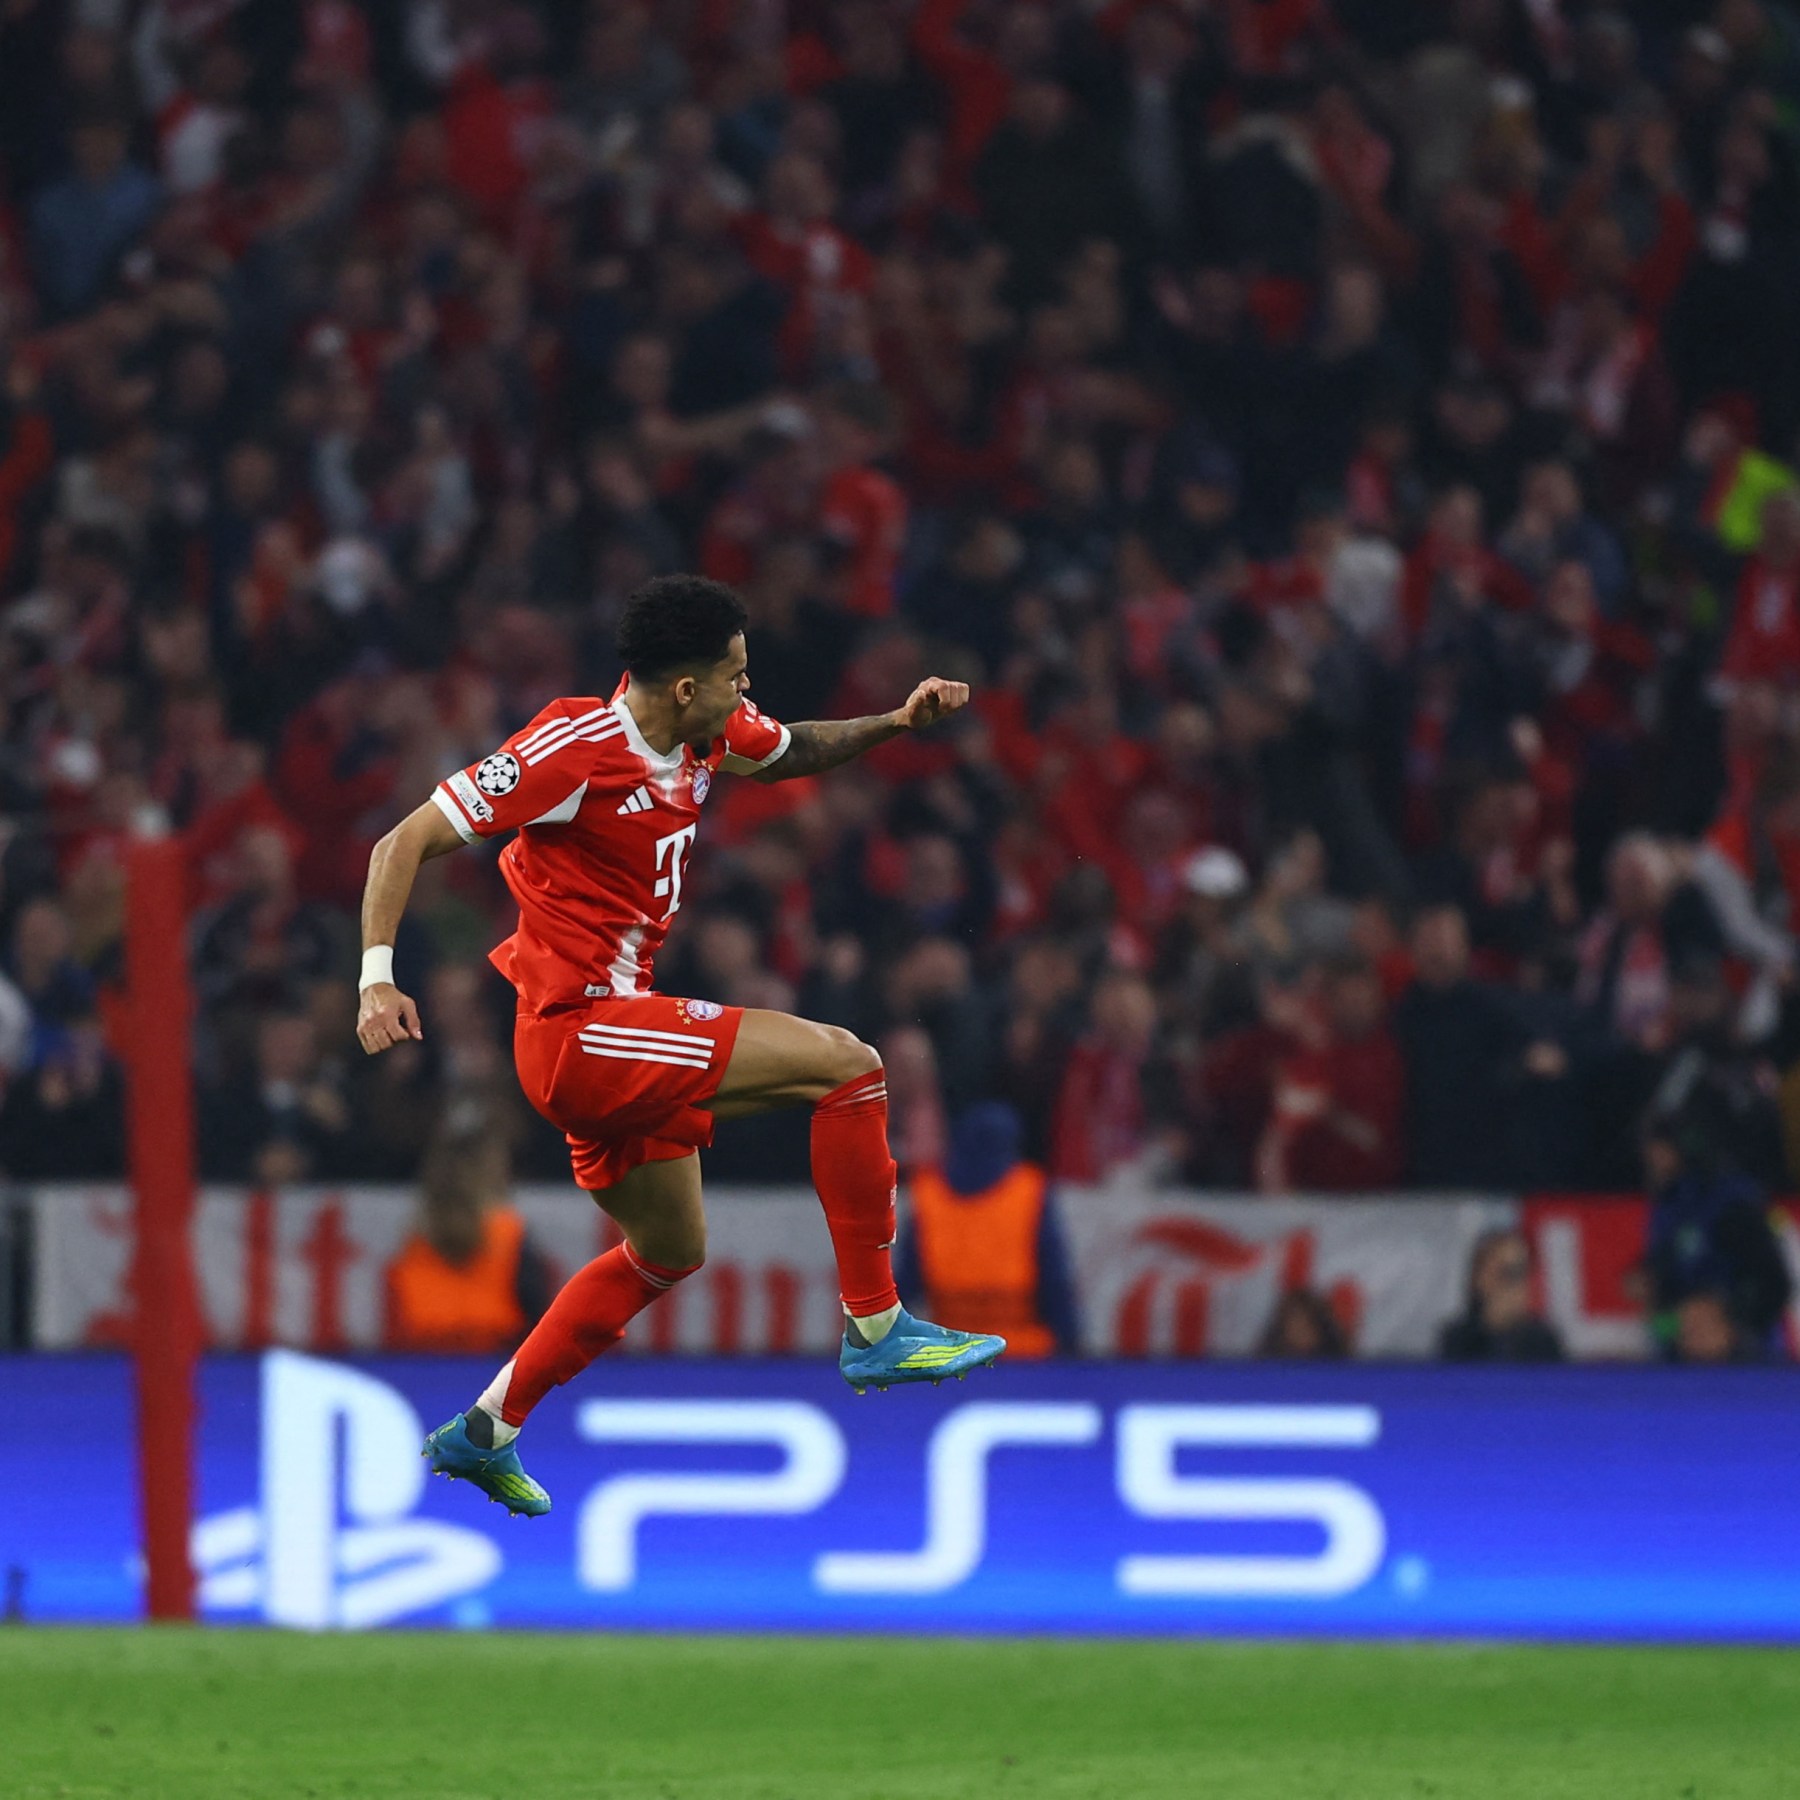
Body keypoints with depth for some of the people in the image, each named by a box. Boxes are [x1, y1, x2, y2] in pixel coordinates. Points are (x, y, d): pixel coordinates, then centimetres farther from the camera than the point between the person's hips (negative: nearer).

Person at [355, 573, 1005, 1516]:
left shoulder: (709, 732, 2)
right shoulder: (571, 748, -20)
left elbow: (792, 751, 26)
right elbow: (403, 844, -16)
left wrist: (896, 721, 7)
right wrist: (378, 977, -28)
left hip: (613, 1032, 10)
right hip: (576, 1026, -10)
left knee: (669, 1250, 25)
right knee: (846, 1064, -13)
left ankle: (484, 1432, 29)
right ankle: (875, 1326, -7)